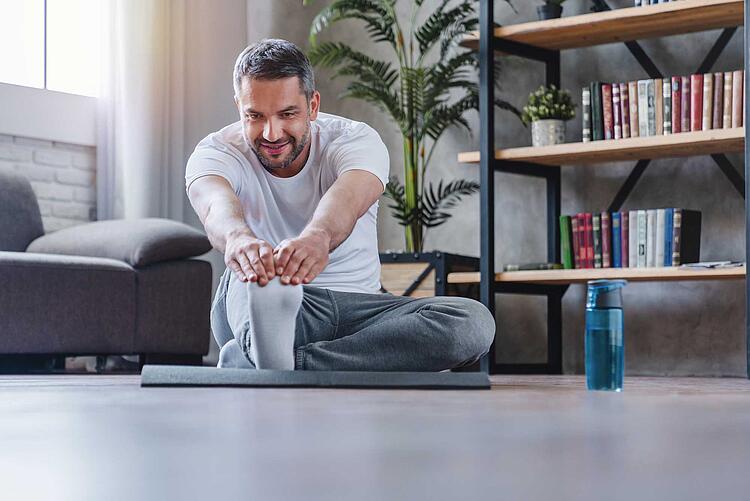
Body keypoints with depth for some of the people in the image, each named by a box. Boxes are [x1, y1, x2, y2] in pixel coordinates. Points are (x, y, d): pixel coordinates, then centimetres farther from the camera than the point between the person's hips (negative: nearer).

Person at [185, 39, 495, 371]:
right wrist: (238, 237, -58)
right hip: (256, 308, -2)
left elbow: (348, 195, -32)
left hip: (354, 308, 2)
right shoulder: (215, 152, -5)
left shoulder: (357, 140, -6)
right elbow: (215, 201, -31)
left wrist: (318, 236, -57)